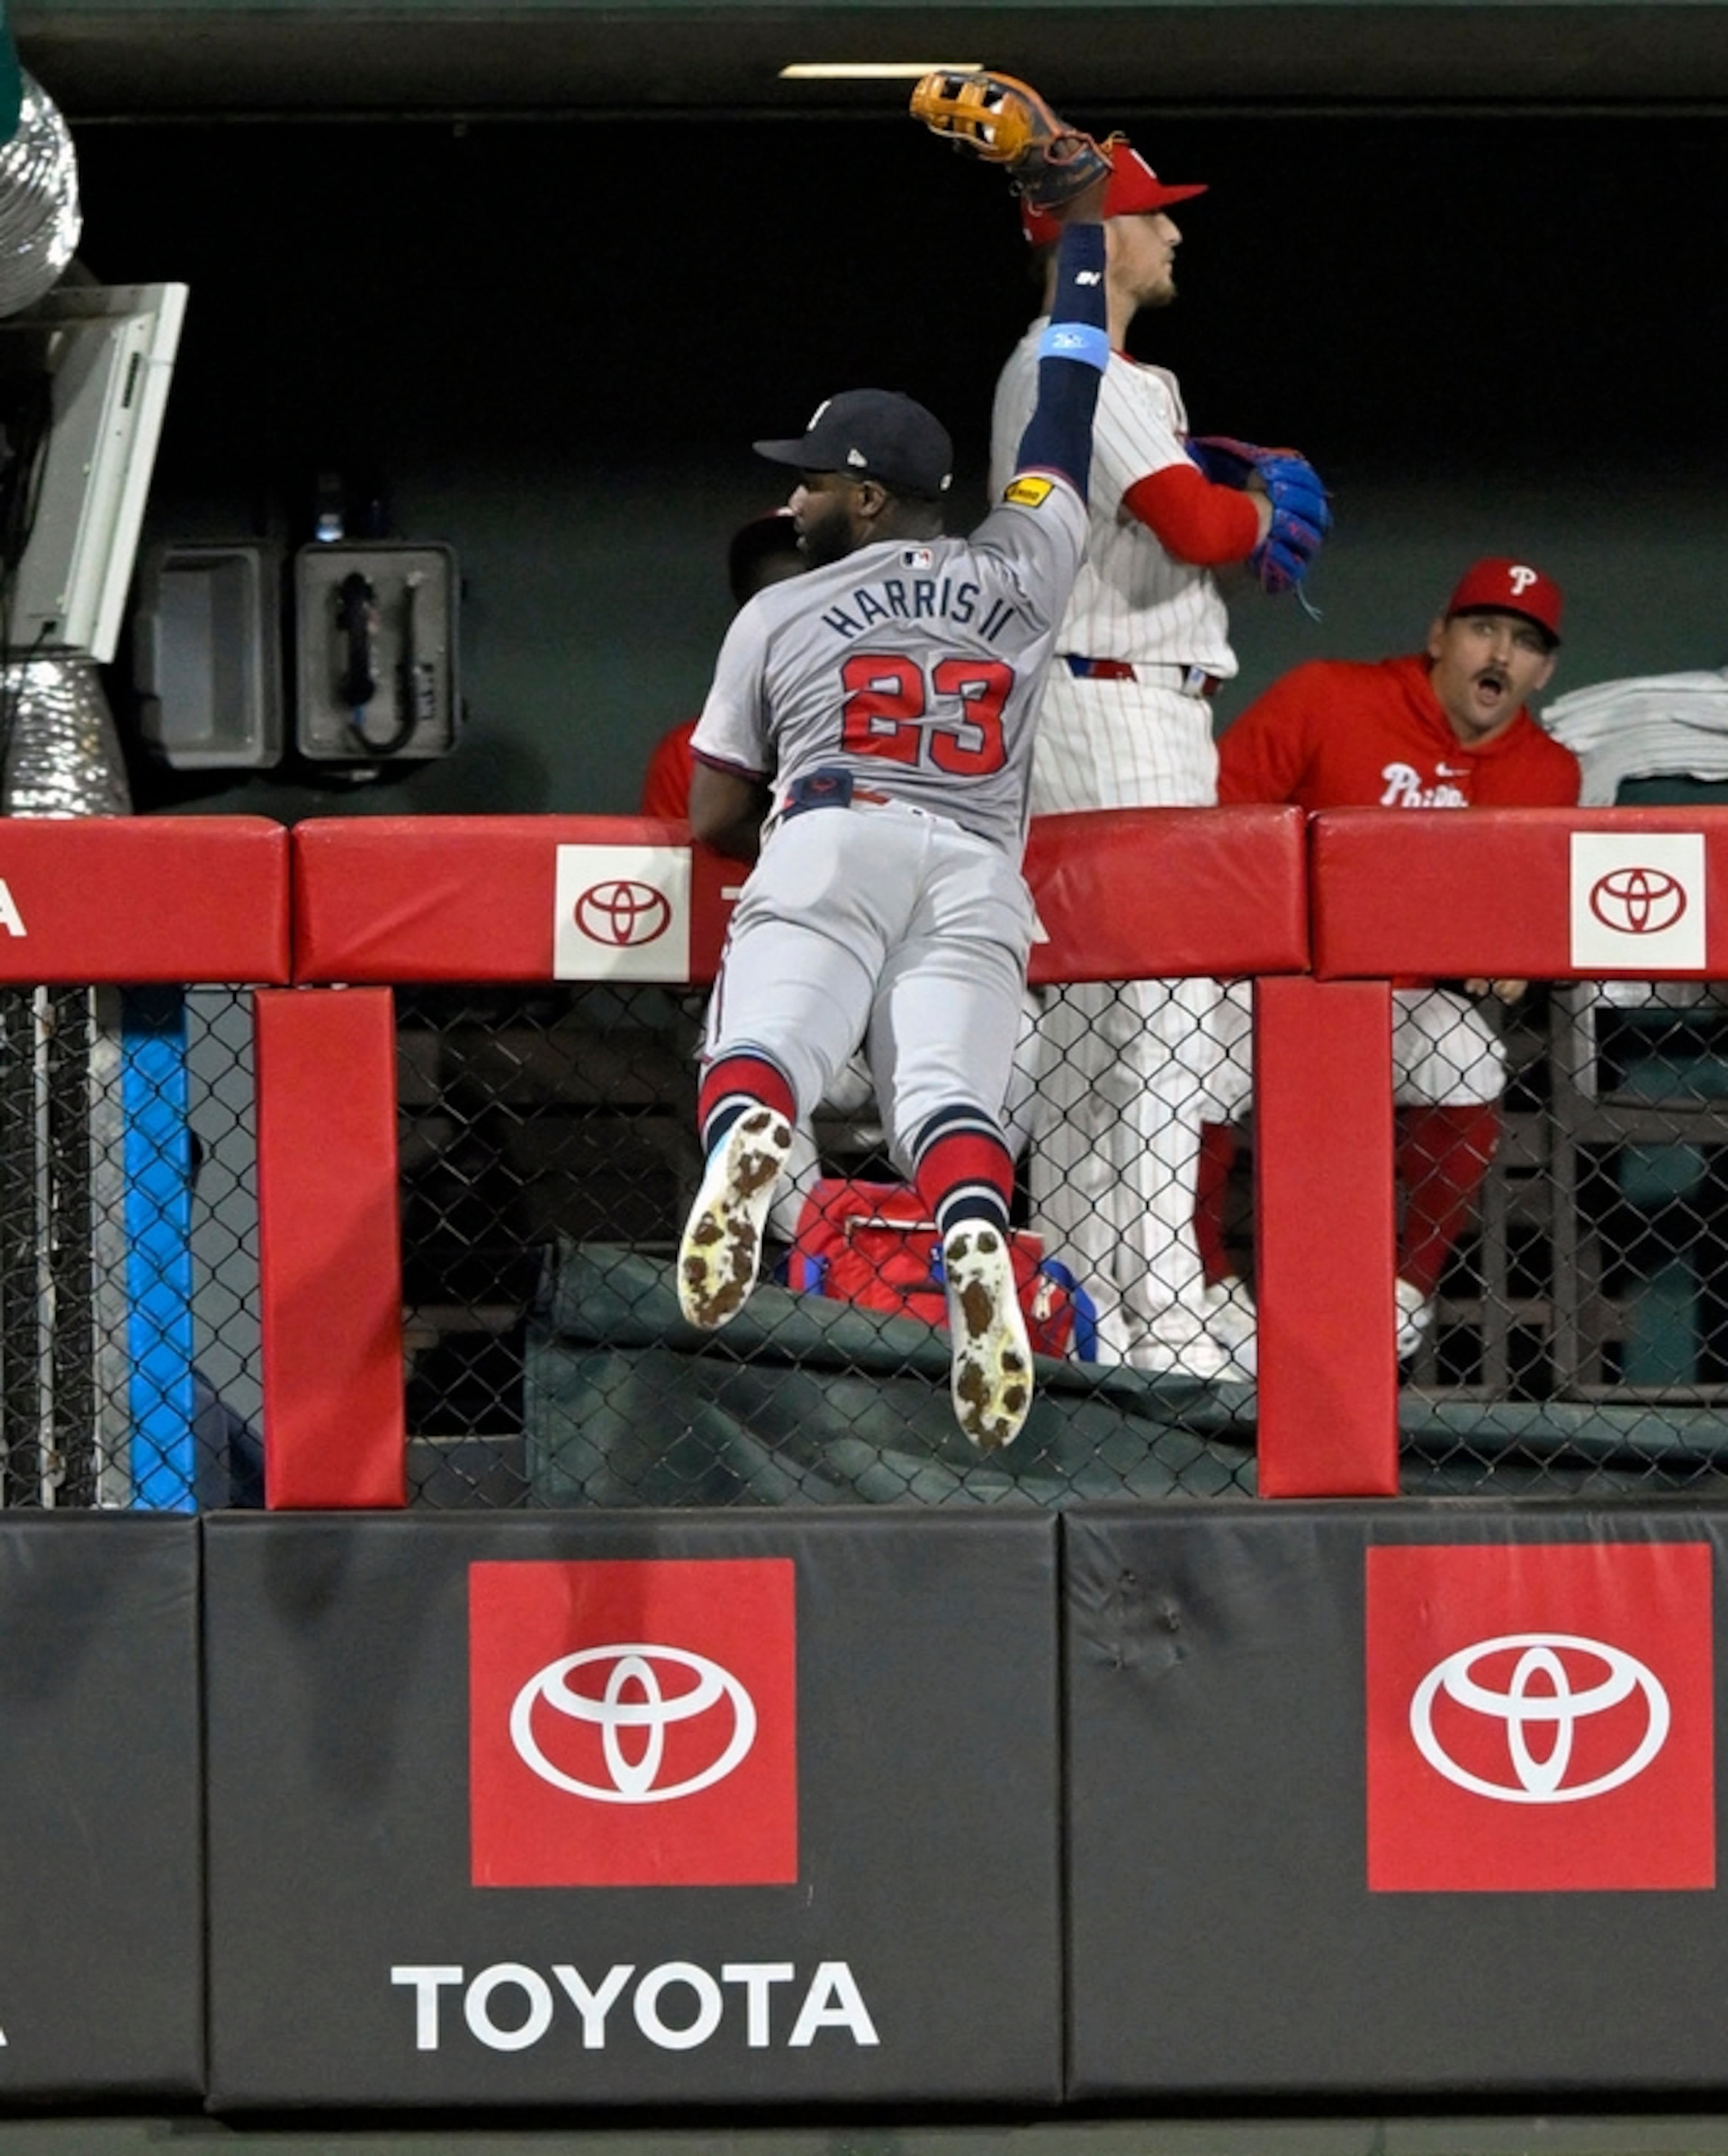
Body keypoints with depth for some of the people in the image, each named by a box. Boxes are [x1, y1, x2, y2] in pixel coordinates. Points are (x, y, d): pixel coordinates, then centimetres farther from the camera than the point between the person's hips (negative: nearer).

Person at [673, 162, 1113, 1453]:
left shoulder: (778, 616, 19)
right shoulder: (1020, 573, 20)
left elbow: (714, 819, 20)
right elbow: (1067, 424, 33)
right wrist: (1082, 231, 40)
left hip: (830, 844, -1)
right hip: (979, 874, 1)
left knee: (764, 1049, -19)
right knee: (950, 1088, -15)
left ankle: (745, 1136, -55)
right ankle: (977, 1234, -49)